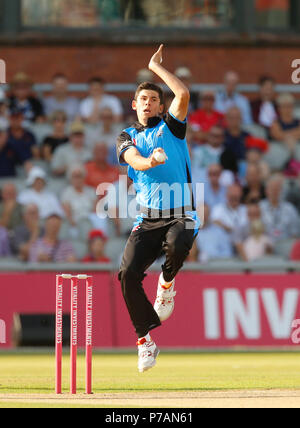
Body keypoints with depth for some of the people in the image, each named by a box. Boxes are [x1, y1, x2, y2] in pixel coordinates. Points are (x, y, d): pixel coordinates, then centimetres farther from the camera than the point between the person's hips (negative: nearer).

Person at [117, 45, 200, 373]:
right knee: (128, 274, -15)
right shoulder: (127, 138, 16)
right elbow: (135, 161, -7)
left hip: (180, 215, -2)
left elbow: (183, 94, -7)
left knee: (177, 245, -37)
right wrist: (150, 161, -30)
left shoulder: (171, 128, 11)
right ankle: (145, 342, -4)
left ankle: (167, 282, -2)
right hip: (147, 220, 2)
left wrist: (156, 66, 3)